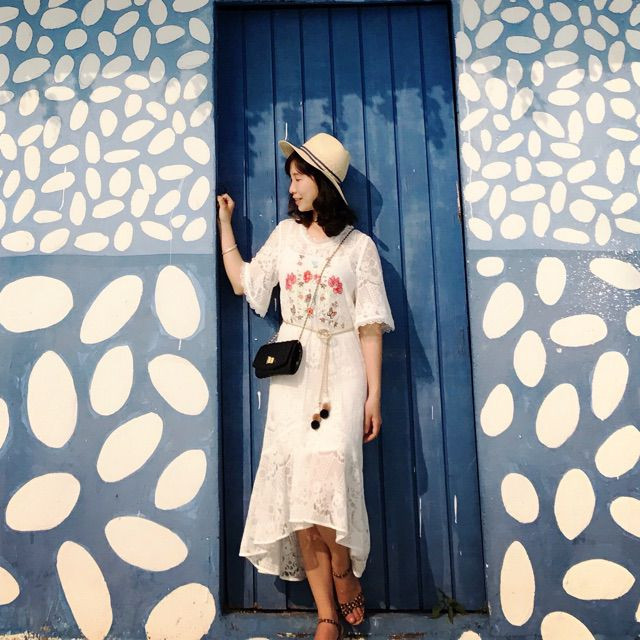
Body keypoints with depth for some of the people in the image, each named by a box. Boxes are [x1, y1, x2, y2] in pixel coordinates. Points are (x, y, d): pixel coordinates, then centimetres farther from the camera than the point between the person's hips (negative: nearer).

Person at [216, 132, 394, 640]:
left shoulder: (359, 246, 4)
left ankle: (344, 569, 9)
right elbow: (244, 283, 16)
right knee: (298, 484, -5)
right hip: (292, 371, 3)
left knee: (328, 473, -20)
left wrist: (374, 394, -4)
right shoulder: (285, 235, 14)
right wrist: (225, 225, 16)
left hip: (341, 370, -3)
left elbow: (370, 326, 1)